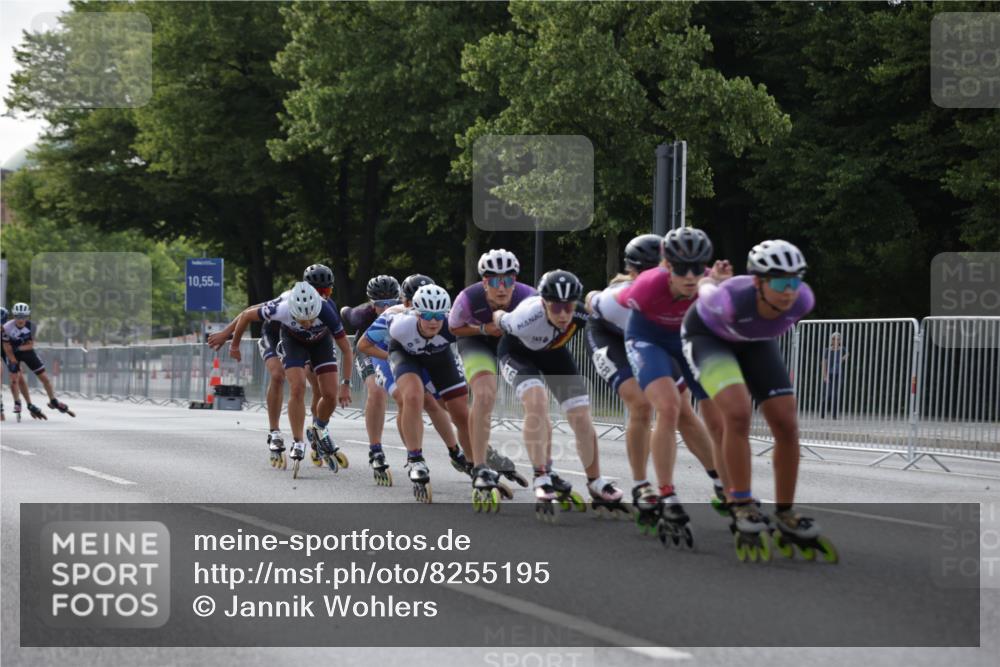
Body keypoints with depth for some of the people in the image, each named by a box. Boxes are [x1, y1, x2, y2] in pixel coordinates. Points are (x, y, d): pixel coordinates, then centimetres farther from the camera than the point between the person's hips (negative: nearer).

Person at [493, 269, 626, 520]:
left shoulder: (582, 315, -34)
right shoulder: (527, 318, -42)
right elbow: (499, 318, -18)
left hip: (554, 353, 4)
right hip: (518, 352, -4)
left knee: (581, 415, -4)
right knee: (537, 401, -31)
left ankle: (596, 485, 13)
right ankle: (542, 480, -25)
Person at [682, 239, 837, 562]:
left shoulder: (802, 300, -32)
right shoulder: (731, 300, -42)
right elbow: (705, 289, -17)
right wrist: (707, 282, 6)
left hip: (755, 342, 4)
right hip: (707, 335, -4)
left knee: (786, 425, -6)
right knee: (738, 412, -27)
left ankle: (786, 520, 9)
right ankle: (742, 510, -15)